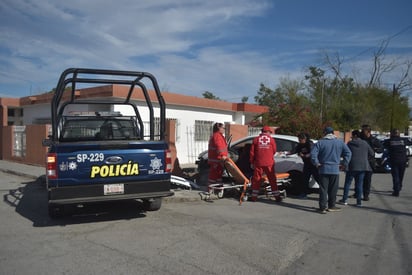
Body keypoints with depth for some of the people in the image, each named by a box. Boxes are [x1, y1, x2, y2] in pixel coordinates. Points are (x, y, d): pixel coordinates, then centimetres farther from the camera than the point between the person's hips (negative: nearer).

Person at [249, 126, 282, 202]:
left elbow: (252, 152, 2)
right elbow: (274, 151, 8)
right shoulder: (271, 139, 1)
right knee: (272, 179, 7)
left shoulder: (256, 139, 2)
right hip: (269, 163, 0)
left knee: (256, 179, 7)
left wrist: (252, 162, 10)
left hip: (258, 163, 0)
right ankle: (277, 196, 12)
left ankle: (254, 196, 8)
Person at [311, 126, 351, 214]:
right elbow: (348, 153, 0)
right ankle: (331, 206, 19)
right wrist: (344, 164, 3)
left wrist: (316, 163, -1)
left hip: (323, 169, -1)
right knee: (333, 189, 11)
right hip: (335, 170, 1)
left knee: (323, 189, 2)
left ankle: (323, 207, 0)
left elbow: (313, 153, -11)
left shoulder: (320, 142, -2)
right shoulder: (340, 142, 4)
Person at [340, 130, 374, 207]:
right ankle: (359, 201, 7)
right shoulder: (365, 143, 6)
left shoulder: (350, 143, -4)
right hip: (362, 166, 3)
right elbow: (372, 154, 9)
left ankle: (345, 199, 8)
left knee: (347, 183, 7)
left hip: (352, 166, -3)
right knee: (359, 184, 8)